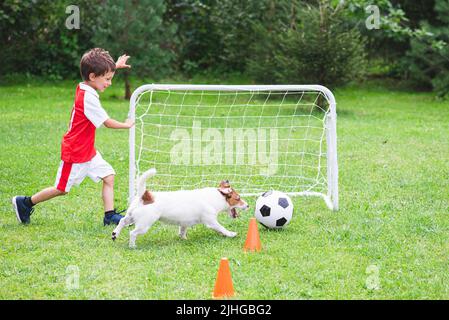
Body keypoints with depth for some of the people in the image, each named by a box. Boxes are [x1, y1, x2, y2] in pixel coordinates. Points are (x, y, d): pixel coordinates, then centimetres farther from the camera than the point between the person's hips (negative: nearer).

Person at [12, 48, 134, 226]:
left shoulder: (83, 87, 0)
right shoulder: (88, 98, -26)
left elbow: (99, 72, 26)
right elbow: (108, 123, -20)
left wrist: (115, 66, 20)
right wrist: (126, 125, -3)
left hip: (88, 151, 9)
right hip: (75, 152, -9)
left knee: (108, 176, 1)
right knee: (62, 189, 5)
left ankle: (110, 216, 1)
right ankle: (24, 203, 19)